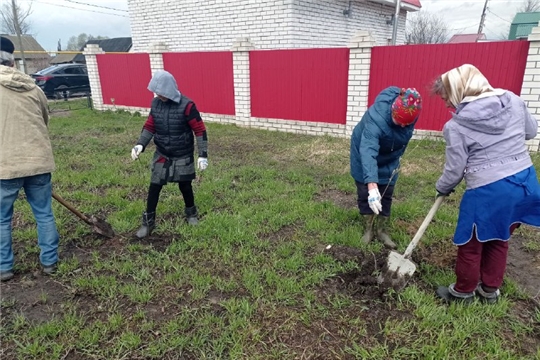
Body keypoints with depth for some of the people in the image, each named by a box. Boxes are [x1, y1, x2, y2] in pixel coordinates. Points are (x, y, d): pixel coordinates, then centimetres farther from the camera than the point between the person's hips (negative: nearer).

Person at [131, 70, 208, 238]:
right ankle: (148, 221, 18)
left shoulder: (186, 105, -19)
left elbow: (200, 130, -17)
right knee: (154, 187, 4)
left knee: (185, 186, 9)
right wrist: (141, 144, -12)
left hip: (183, 156, -4)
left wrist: (203, 155, -20)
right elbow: (150, 126, 5)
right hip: (162, 155, 4)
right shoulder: (155, 103, -3)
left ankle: (191, 213, 36)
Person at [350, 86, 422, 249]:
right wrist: (372, 185, -65)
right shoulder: (376, 119, -43)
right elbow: (368, 152, -55)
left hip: (389, 158, 4)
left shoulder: (410, 113, -24)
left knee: (386, 194, 6)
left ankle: (383, 231, 21)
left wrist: (398, 155, 9)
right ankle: (368, 230, 19)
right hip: (364, 154, -4)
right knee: (365, 193, 1)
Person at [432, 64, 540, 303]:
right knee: (499, 240, 23)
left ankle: (463, 291, 33)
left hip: (487, 191, -6)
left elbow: (454, 170, -7)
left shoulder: (456, 126, -13)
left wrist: (442, 188, 12)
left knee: (470, 244, 15)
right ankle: (490, 289, 39)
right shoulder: (513, 100, 1)